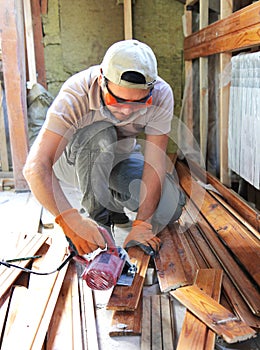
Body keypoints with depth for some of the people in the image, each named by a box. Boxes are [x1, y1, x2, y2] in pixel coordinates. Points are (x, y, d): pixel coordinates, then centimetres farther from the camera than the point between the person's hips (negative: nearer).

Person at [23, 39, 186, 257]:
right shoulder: (75, 95, -35)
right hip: (74, 161, -2)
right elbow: (36, 167, -42)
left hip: (120, 157, 3)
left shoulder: (161, 95, -27)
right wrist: (71, 220, -54)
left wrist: (142, 224, -34)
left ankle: (114, 201, 12)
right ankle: (97, 215, -14)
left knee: (171, 206, -19)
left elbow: (156, 164, -27)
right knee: (100, 135, -37)